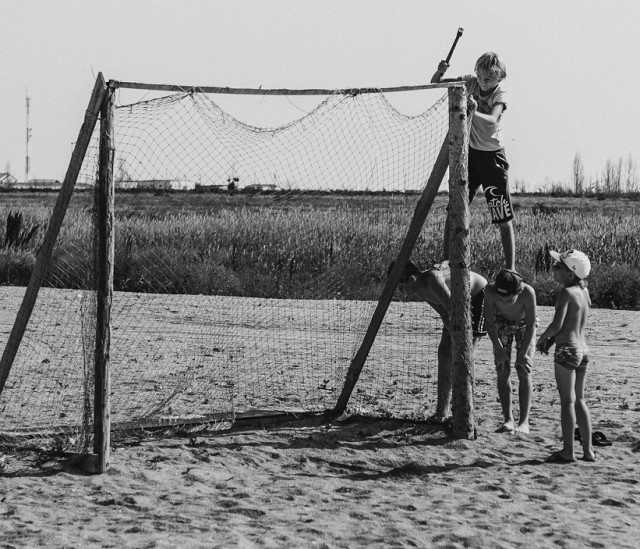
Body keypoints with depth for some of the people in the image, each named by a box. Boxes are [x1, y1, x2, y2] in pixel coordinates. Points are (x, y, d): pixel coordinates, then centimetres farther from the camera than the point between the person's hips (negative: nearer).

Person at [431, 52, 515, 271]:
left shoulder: (500, 95, -14)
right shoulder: (470, 83, -2)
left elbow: (492, 120, -34)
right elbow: (434, 84, 3)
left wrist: (475, 113, -55)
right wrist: (440, 72, -19)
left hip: (492, 156, -4)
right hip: (469, 153, 4)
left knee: (503, 216, -5)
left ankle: (510, 268, -2)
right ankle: (445, 259, 14)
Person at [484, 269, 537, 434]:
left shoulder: (528, 292, -39)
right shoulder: (490, 291, -34)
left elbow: (531, 324, -26)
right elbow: (489, 322, -19)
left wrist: (523, 354, -21)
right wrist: (499, 350, -18)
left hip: (524, 324, -2)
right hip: (502, 323, 2)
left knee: (524, 372, -10)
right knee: (503, 372, -7)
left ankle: (524, 422, -10)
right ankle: (508, 420, -5)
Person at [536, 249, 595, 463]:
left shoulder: (566, 293, -15)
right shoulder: (584, 291, 9)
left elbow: (557, 324, -20)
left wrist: (543, 338, -2)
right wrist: (552, 339, 13)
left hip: (567, 350, -8)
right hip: (583, 349, 8)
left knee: (567, 401, -2)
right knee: (579, 400, 15)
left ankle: (568, 451, 1)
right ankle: (588, 450, 16)